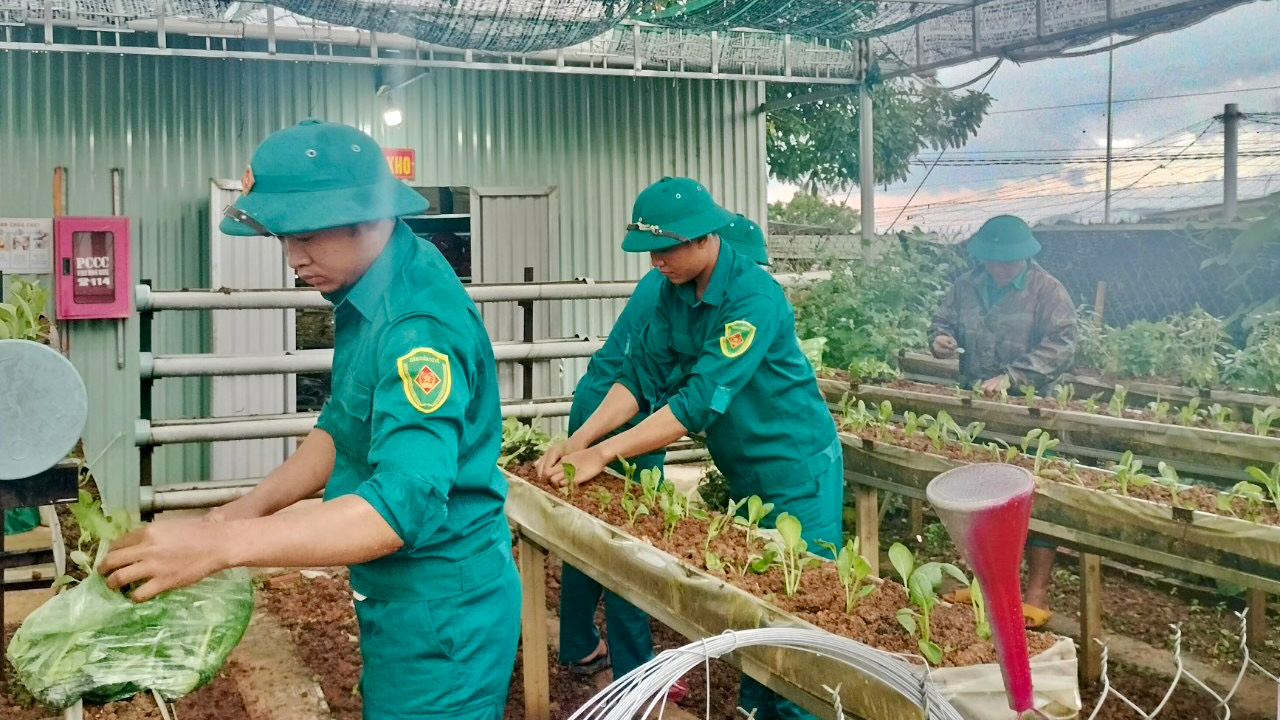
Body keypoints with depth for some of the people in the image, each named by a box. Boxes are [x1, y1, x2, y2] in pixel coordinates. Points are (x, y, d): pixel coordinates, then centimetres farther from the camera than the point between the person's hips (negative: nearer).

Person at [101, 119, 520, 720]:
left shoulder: (420, 326, -28)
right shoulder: (367, 293, 2)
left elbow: (403, 506, -36)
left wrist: (221, 544, -37)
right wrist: (251, 507, -2)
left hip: (441, 613, -9)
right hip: (394, 600, 9)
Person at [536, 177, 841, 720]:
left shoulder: (753, 298, -26)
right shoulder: (675, 291, 0)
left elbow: (701, 400, -31)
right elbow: (644, 372, -3)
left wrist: (602, 454, -30)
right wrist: (579, 439, -16)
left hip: (798, 472, -8)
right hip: (745, 473, 8)